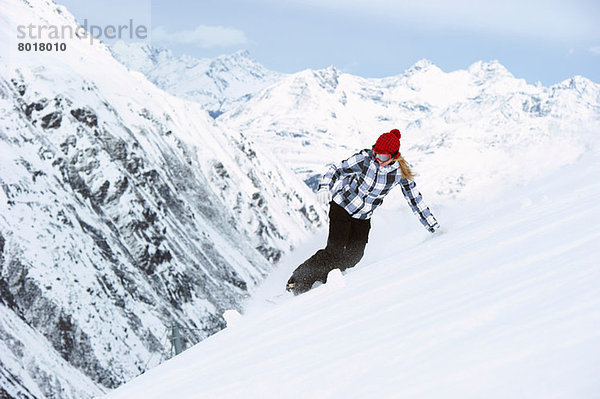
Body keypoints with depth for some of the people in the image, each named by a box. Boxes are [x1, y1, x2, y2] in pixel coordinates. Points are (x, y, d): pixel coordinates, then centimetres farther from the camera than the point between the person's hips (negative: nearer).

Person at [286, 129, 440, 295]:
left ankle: (322, 280, 12)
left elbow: (415, 199, -5)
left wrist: (434, 227, -2)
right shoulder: (365, 159, -22)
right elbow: (337, 170, -17)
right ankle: (298, 281, 0)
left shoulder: (401, 171, -14)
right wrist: (324, 186, -38)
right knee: (334, 252, -14)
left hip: (363, 217, 4)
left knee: (354, 257, -7)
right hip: (342, 205, -4)